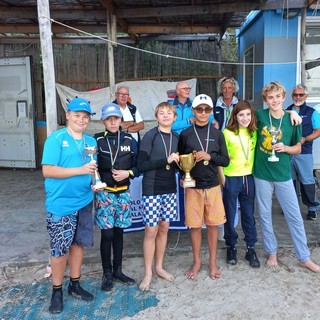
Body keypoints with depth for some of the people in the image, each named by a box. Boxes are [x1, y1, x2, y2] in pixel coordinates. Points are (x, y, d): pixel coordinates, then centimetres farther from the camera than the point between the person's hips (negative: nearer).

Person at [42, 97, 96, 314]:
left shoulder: (91, 141, 8)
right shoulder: (56, 139, -10)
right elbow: (47, 171, -17)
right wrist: (80, 170, -23)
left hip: (84, 202, 6)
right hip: (61, 204, -5)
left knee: (78, 244, 15)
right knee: (60, 250, 3)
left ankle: (75, 285, 32)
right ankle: (57, 291, 23)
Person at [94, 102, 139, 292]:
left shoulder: (130, 140, 2)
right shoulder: (97, 140, -4)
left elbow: (138, 165, 5)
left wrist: (127, 173, -12)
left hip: (123, 192, 3)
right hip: (104, 193, -2)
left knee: (119, 232, 13)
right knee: (107, 234, 0)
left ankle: (118, 270, 28)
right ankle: (107, 274, 17)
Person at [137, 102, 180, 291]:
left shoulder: (177, 138, 8)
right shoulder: (150, 136, -8)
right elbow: (141, 165, -14)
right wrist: (166, 160, -19)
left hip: (170, 189, 5)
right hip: (152, 189, -5)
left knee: (164, 228, 12)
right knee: (151, 231, 0)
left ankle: (159, 267, 28)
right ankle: (148, 273, 14)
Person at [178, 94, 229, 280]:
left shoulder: (217, 134, 2)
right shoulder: (185, 134, 0)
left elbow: (225, 160, 2)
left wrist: (210, 156, -15)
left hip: (213, 186, 1)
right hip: (193, 186, 0)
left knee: (213, 224, 9)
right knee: (195, 225, 8)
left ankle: (213, 262, 26)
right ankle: (197, 261, 25)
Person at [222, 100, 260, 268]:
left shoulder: (254, 132, 2)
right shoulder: (227, 133, -9)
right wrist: (222, 178, -8)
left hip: (248, 177, 3)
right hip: (230, 178, -3)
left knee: (249, 214, 11)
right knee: (229, 214, 9)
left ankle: (251, 249, 24)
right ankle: (231, 247, 26)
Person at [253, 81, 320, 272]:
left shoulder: (292, 120, -4)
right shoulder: (259, 116, -6)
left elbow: (298, 149, 5)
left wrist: (285, 147, -16)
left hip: (283, 175, 0)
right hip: (262, 174, 0)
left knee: (295, 217, 7)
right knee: (265, 216, 11)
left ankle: (304, 258, 22)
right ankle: (272, 252, 30)